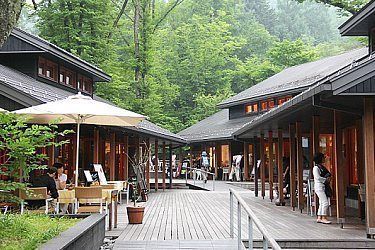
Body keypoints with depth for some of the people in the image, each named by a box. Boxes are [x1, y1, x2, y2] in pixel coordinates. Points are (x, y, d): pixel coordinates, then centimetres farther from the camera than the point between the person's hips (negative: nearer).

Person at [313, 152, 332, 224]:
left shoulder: (322, 167, 16)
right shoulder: (316, 168, -9)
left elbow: (328, 174, 24)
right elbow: (318, 177, -18)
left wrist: (328, 178, 3)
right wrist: (326, 179, -11)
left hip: (324, 187, 9)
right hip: (319, 187, -9)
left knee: (322, 203, 10)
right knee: (325, 202, -13)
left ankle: (319, 218, 14)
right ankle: (323, 218, -9)